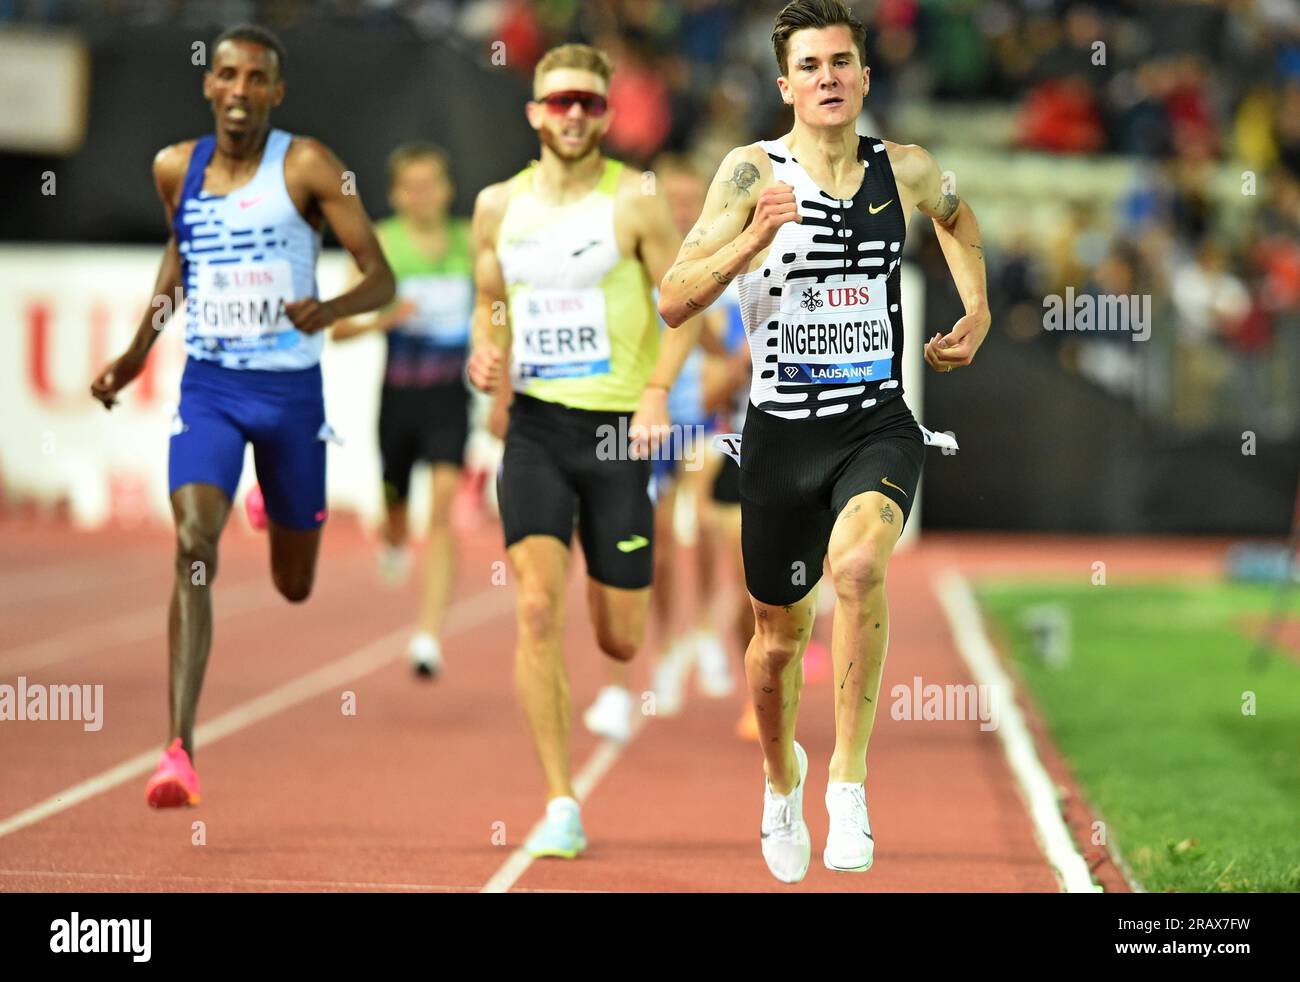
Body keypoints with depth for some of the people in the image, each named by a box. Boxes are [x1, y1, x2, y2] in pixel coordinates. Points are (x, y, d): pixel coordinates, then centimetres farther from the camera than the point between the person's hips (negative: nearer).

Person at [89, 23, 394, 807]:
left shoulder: (306, 167, -9)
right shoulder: (176, 169, 2)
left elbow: (382, 279, -10)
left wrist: (332, 310, -31)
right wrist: (138, 352, 17)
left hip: (291, 389, -1)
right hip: (208, 388, 1)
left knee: (294, 586, 15)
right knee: (194, 548, -21)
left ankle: (281, 510, 56)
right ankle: (180, 751, -27)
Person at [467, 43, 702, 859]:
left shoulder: (635, 201, -4)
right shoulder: (499, 206, 7)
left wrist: (658, 391, -17)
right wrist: (486, 354, -3)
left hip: (617, 428, -2)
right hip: (534, 425, 2)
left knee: (619, 641, 3)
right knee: (539, 609, -16)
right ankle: (563, 807, -10)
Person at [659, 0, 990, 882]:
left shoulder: (907, 172, 1)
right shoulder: (754, 172, -7)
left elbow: (957, 216, 28)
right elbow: (674, 303, -14)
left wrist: (977, 312, 16)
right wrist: (753, 240, -28)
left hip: (880, 425, 0)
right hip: (783, 433, 0)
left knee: (858, 562, -32)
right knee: (780, 637, 14)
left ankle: (849, 779, -23)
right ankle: (782, 779, 45)